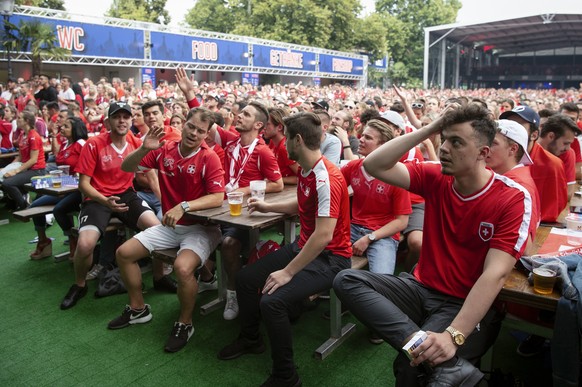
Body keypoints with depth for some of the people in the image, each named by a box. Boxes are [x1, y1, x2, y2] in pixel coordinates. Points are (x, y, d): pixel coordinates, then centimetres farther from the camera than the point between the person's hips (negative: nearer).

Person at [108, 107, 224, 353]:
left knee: (183, 267, -32)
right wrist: (144, 149, -16)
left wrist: (183, 207, -33)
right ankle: (138, 309, 24)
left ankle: (185, 323, -4)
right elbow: (126, 167, 3)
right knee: (124, 253, 4)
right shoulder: (164, 150, -1)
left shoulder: (209, 158, -14)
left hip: (200, 227, -6)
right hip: (169, 225, 6)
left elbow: (217, 197, -23)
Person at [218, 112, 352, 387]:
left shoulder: (326, 179, -26)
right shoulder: (304, 170, 5)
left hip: (330, 258, -10)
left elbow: (324, 236, -31)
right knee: (245, 278, 10)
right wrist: (268, 207, 26)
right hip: (303, 247, 10)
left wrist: (288, 272, -27)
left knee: (272, 301, -27)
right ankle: (250, 339, 34)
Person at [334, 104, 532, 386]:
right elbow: (373, 166, -10)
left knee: (410, 364, -33)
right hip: (422, 288, 7)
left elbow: (495, 274, -23)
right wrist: (429, 129, -13)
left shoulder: (513, 198, -15)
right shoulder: (435, 177, -1)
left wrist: (453, 334, -34)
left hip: (467, 303, -7)